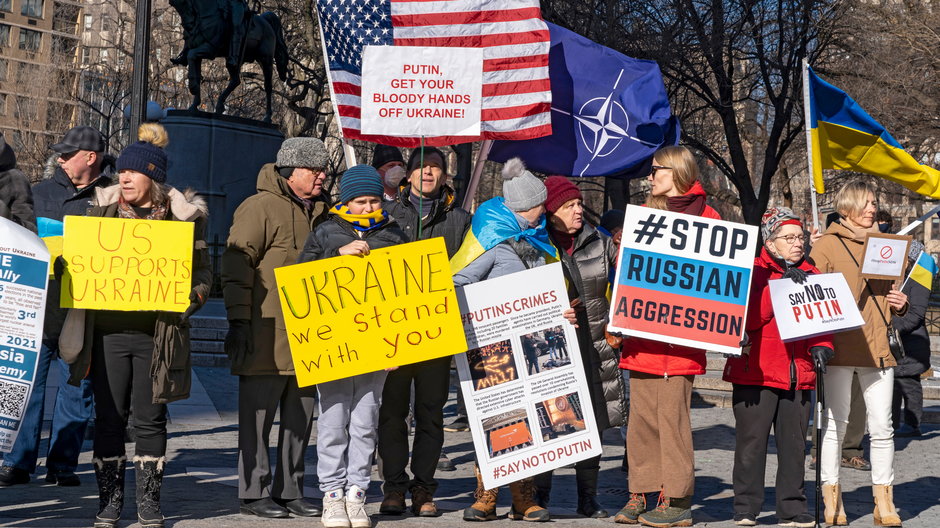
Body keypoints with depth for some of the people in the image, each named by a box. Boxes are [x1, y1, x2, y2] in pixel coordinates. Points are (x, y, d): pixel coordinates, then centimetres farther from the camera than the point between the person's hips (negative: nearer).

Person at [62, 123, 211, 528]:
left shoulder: (184, 215, 3)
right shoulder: (104, 207, 10)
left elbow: (202, 271, 5)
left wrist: (192, 298, -13)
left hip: (158, 333, -2)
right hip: (108, 330, 2)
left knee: (150, 419, 4)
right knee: (109, 417, 4)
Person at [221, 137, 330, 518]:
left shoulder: (318, 212, 16)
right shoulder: (260, 207, -7)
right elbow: (237, 266, -12)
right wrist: (239, 321, -17)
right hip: (267, 339, -8)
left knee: (300, 419, 11)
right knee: (258, 418, -1)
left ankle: (290, 491, 20)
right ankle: (254, 494, 7)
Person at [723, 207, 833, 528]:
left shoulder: (811, 274, 15)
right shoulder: (754, 271, -2)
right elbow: (749, 319, -14)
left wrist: (821, 346, -3)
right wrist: (778, 285, -19)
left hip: (799, 374, 5)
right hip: (756, 372, -5)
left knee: (794, 445, 8)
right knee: (752, 443, -2)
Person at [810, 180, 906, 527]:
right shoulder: (828, 244, 2)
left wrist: (900, 305, 5)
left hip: (876, 346, 4)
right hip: (839, 345, -4)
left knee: (881, 425, 2)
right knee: (835, 422, -1)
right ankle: (831, 500, 7)